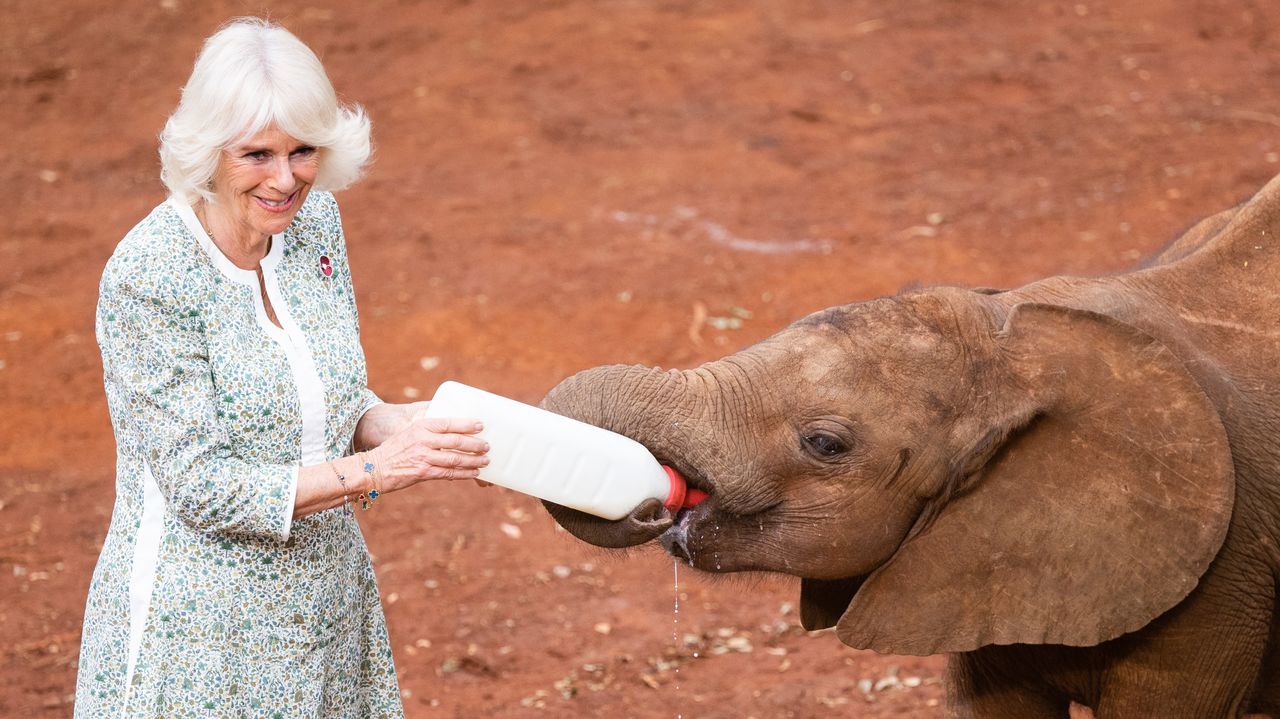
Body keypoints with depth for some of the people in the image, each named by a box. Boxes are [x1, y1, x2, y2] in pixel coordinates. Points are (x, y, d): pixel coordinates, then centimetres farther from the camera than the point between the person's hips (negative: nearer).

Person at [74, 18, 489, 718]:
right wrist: (378, 469, -26)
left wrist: (391, 422, -13)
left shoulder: (313, 219, 0)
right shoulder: (147, 277, -20)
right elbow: (202, 486, -20)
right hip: (200, 627, -6)